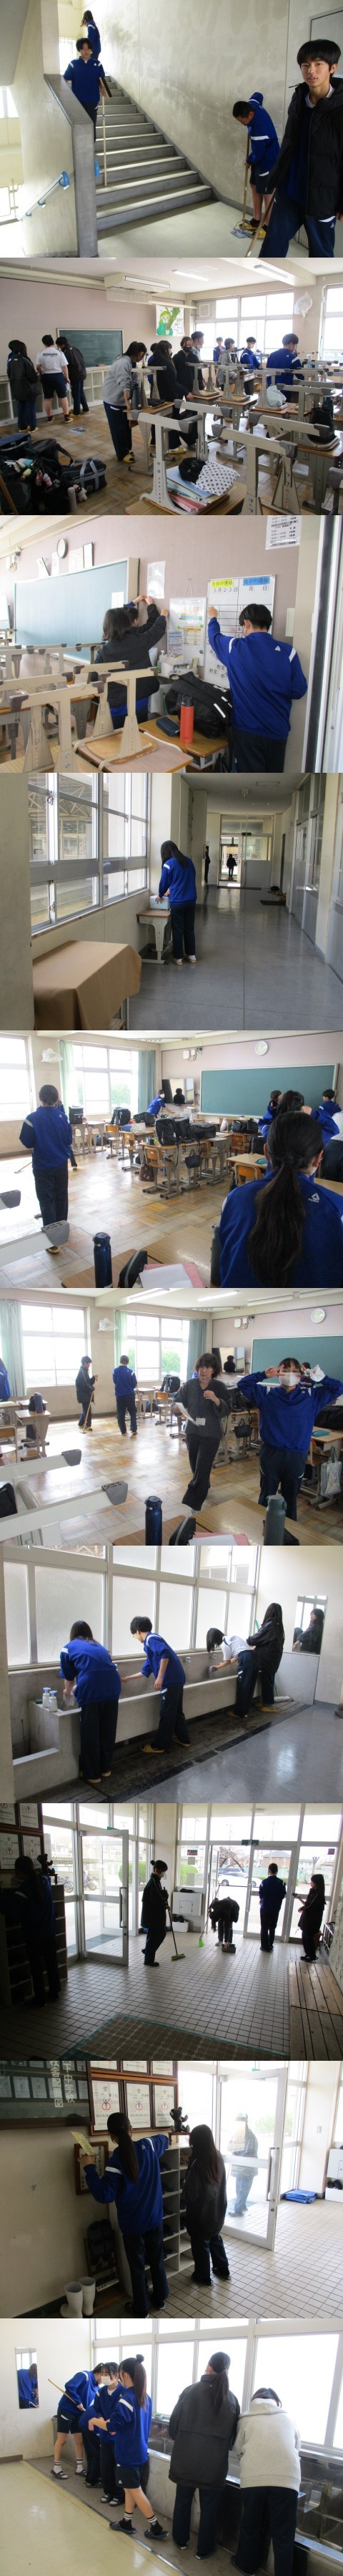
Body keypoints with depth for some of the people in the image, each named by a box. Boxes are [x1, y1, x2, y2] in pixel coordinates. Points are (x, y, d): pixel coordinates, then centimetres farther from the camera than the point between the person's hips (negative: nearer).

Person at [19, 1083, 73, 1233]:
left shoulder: (33, 1118, -16)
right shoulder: (63, 1117, -5)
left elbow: (28, 1144, -11)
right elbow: (69, 1141, 5)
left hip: (42, 1166, -3)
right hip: (61, 1164, 3)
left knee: (47, 1201, 2)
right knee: (61, 1198, 16)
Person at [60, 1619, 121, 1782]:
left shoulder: (69, 1648, 16)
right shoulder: (99, 1647, 30)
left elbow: (69, 1678, 26)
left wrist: (68, 1692, 49)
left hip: (91, 1691, -4)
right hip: (113, 1688, 5)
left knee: (90, 1735, 8)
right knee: (107, 1732, 18)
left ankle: (92, 1775, 15)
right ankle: (106, 1769, 29)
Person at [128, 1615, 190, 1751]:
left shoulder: (150, 1639, -7)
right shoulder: (150, 1643, 23)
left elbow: (165, 1653, -24)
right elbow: (146, 1672, 29)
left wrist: (160, 1677, -23)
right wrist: (129, 1678, 41)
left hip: (171, 1680, -10)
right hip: (177, 1679, 10)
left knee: (166, 1714, 0)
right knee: (176, 1711, 20)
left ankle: (161, 1745, 7)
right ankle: (184, 1739, 30)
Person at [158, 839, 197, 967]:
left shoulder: (168, 864, -10)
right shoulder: (188, 861, 7)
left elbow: (164, 883, 0)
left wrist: (160, 895, 21)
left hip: (177, 902, -5)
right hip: (191, 900, 5)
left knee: (178, 930, 5)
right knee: (189, 928, 16)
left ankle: (178, 958, 9)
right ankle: (191, 955, 22)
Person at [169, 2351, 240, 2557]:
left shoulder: (190, 2392, -8)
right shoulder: (231, 2399, -4)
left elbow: (173, 2424, -2)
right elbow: (234, 2435, 5)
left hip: (186, 2459, 0)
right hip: (214, 2463, 0)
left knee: (183, 2500, 18)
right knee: (209, 2506, 13)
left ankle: (181, 2540, 32)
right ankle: (204, 2549, 20)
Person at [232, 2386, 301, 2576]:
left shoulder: (246, 2419, 17)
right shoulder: (287, 2418, 21)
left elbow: (238, 2451, 20)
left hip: (253, 2479, 0)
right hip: (286, 2478, 0)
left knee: (250, 2526, 20)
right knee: (283, 2534, 6)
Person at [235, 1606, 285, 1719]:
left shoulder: (270, 1625, -19)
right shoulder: (278, 1626, 6)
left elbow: (258, 1639, -13)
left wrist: (249, 1640, 6)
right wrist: (256, 1646, 13)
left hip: (267, 1659, -8)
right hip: (273, 1658, 8)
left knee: (266, 1680, 2)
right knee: (269, 1680, 15)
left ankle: (268, 1705, 8)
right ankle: (268, 1703, 21)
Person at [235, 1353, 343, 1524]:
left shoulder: (312, 1397, 1)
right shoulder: (267, 1394, 0)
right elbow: (243, 1384, -1)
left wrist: (319, 1378, -14)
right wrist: (263, 1375, -15)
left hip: (296, 1456, 1)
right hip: (271, 1453, -1)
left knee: (291, 1497, 14)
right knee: (266, 1497, 10)